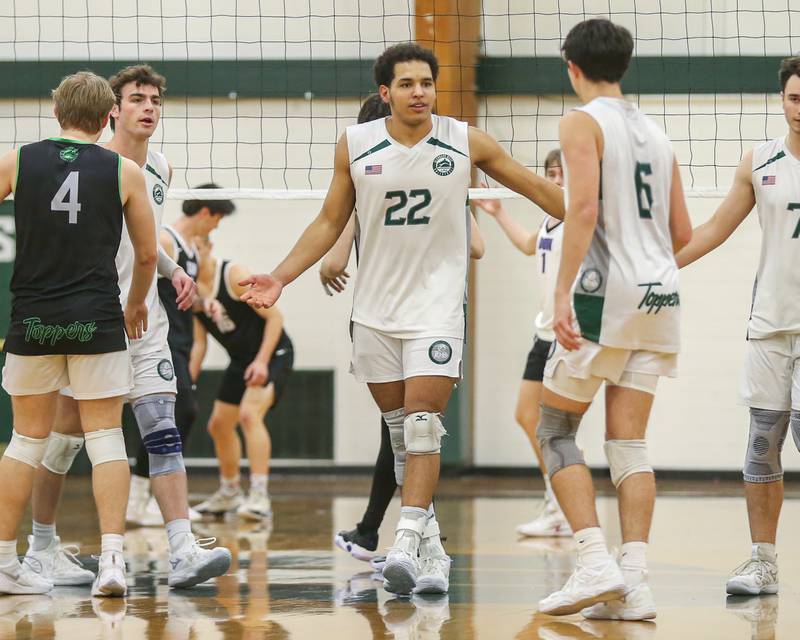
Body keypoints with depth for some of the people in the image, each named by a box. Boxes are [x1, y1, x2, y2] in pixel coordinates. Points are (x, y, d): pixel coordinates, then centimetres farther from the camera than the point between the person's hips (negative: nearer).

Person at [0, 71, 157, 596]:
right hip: (97, 318, -1)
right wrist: (136, 303, 26)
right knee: (106, 436, 3)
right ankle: (112, 559, -8)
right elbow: (147, 254, 7)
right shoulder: (124, 172, 0)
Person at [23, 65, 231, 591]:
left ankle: (184, 551, -17)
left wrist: (173, 270, 10)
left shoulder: (160, 170, 10)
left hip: (145, 321, 5)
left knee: (163, 430, -8)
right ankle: (42, 544, 22)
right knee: (66, 434, 4)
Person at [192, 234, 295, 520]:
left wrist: (262, 361, -27)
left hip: (272, 354, -8)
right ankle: (229, 492, 35)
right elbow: (198, 343, 8)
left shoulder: (235, 276, -21)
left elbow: (274, 316, -20)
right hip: (241, 359, 8)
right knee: (219, 425, 14)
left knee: (249, 414, -27)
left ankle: (260, 496, -29)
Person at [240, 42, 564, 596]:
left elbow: (537, 188, 7)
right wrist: (281, 277, 2)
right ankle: (430, 541, 17)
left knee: (423, 426, -14)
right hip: (375, 308, 3)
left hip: (438, 304, -2)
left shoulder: (467, 142, -3)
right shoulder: (355, 145, 1)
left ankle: (407, 544, -21)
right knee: (399, 430, 7)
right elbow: (331, 222, 10)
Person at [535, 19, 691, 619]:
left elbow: (583, 208, -17)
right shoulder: (655, 133, 17)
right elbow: (682, 232, 18)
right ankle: (634, 582, -4)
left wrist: (563, 291, -20)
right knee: (628, 441, 5)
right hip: (659, 293, 6)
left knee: (556, 429, 4)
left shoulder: (583, 122, -3)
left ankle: (595, 563, -10)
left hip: (604, 292, -6)